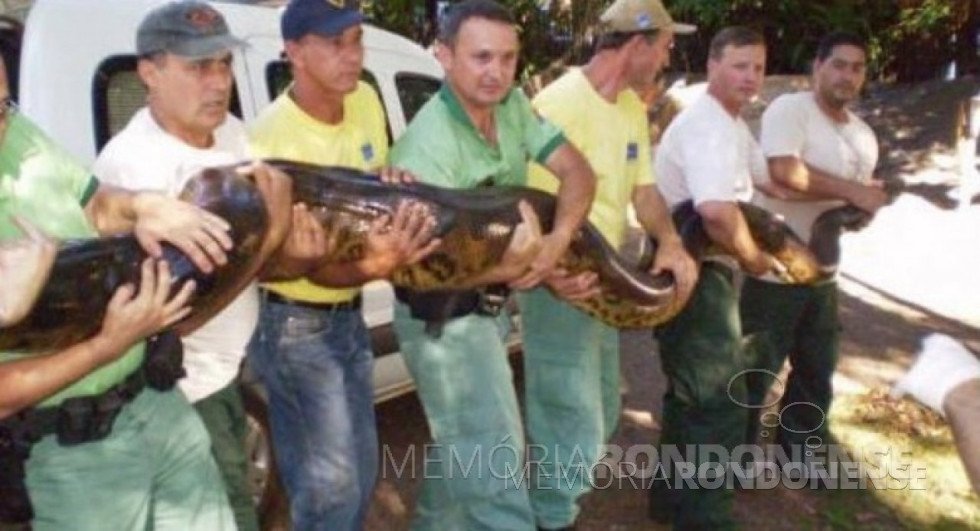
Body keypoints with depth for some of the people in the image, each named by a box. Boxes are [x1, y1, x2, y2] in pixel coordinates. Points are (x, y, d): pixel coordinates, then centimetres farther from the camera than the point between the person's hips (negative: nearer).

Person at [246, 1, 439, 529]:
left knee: (359, 469, 19)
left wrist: (394, 190, -10)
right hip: (296, 327, -7)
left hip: (349, 316, 7)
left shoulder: (366, 101, -2)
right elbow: (316, 268, -25)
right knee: (332, 484, -2)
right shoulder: (271, 139, -24)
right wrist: (369, 267, -45)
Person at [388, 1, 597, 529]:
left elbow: (577, 171, -7)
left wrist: (557, 241, -24)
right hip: (442, 319, -8)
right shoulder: (426, 147, -26)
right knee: (496, 463, -1)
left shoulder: (513, 105, -3)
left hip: (487, 306, 8)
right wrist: (514, 267, -36)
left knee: (467, 445, 25)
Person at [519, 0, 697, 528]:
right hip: (562, 288, -10)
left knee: (599, 416, 23)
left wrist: (669, 241, -7)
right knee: (575, 426, -3)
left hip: (605, 286, 10)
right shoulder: (560, 103, -21)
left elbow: (644, 188, 12)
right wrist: (552, 272, -42)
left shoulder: (632, 109, 9)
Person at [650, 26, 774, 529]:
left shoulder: (730, 124, 16)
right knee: (720, 404, -3)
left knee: (693, 395, 21)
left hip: (703, 270, 11)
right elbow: (716, 210, -35)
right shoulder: (709, 125, -20)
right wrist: (752, 257, -18)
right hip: (695, 274, -11)